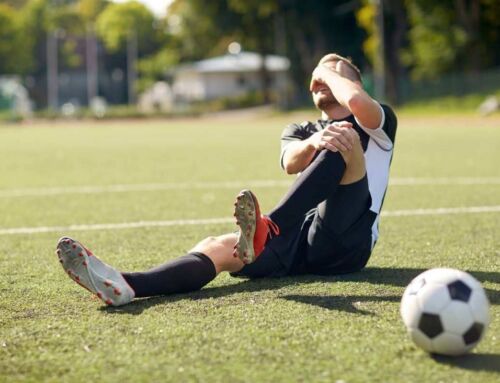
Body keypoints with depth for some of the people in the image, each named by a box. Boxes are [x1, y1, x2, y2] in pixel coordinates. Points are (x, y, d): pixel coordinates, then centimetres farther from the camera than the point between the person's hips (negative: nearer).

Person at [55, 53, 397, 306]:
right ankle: (124, 286, -53)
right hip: (300, 242, 4)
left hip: (344, 242, -4)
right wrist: (316, 142, -27)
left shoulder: (378, 123, 15)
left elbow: (357, 102, -14)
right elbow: (291, 163, -3)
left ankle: (265, 231, -48)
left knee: (347, 137, -26)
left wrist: (330, 71, 9)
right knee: (216, 247, -25)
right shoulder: (301, 131, 26)